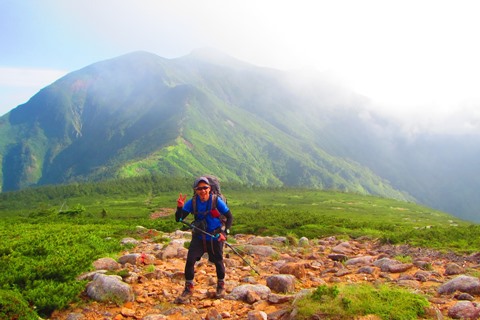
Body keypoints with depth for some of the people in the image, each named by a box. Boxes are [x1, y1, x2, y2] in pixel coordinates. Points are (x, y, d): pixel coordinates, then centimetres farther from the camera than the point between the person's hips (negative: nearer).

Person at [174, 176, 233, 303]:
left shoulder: (216, 201, -16)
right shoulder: (192, 202, -10)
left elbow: (229, 217, -6)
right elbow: (179, 219, -10)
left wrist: (225, 232, -14)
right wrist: (180, 207, -28)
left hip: (215, 237, -1)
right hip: (199, 237, 1)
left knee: (218, 262, 11)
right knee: (190, 260, -11)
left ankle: (221, 285, 38)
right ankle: (188, 288, 7)